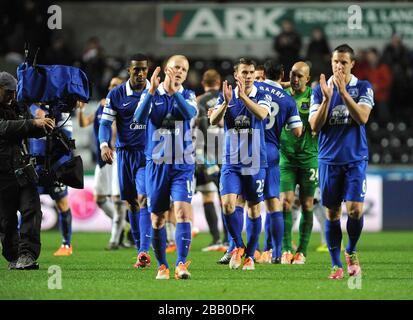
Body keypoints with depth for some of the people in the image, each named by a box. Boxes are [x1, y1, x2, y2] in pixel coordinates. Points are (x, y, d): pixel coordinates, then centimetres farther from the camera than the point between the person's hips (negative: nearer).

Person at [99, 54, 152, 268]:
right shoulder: (116, 94, 1)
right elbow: (105, 123, -2)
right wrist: (104, 145, -19)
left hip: (149, 154, -2)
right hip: (126, 152, 2)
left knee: (144, 199, -17)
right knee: (132, 204, 7)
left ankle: (145, 251, -23)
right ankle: (140, 250, 17)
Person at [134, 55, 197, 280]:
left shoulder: (188, 96, 5)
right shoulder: (150, 95, 3)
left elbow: (190, 113, -17)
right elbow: (139, 119, -14)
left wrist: (174, 91, -27)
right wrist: (152, 91, -24)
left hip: (182, 165, 0)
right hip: (157, 163, 0)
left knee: (183, 212, -16)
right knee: (157, 217, 5)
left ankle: (181, 265, -19)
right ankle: (162, 266, 16)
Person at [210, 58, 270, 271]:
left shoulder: (261, 97, 0)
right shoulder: (226, 97, 5)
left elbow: (261, 114, -21)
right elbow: (214, 121, -9)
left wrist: (243, 96, -32)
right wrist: (226, 102, -26)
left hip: (255, 163, -1)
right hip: (231, 163, 1)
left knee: (254, 209, 4)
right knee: (227, 204, -14)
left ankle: (250, 255, 16)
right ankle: (238, 246, 7)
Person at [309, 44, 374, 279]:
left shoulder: (363, 88, 2)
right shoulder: (320, 90, 5)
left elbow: (362, 117, -12)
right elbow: (315, 125, -3)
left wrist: (343, 93, -20)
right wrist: (327, 98, -16)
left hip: (356, 158, -1)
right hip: (329, 160, 1)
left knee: (355, 209, -11)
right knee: (332, 213, 2)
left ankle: (351, 252, 14)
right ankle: (337, 265, 10)